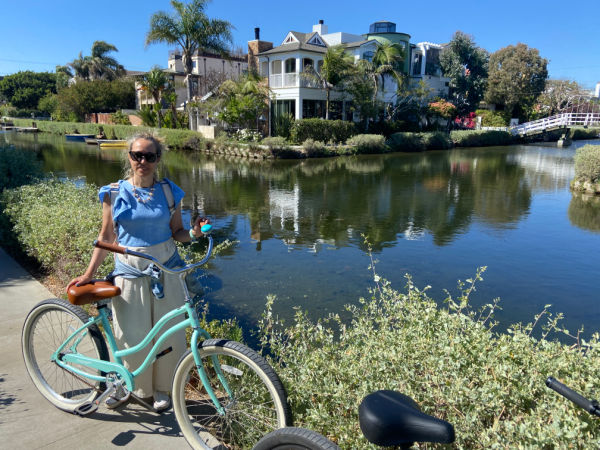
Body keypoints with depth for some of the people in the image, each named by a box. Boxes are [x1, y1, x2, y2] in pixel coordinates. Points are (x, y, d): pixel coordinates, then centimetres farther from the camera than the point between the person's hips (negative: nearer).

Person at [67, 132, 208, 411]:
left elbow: (176, 232, 5)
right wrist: (89, 274, 2)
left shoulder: (169, 192, 0)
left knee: (168, 334, 7)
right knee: (132, 338, 3)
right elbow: (106, 236, 4)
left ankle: (161, 388, 31)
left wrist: (194, 232, -16)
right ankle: (130, 386, 33)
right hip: (129, 272, 0)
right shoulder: (114, 193, -2)